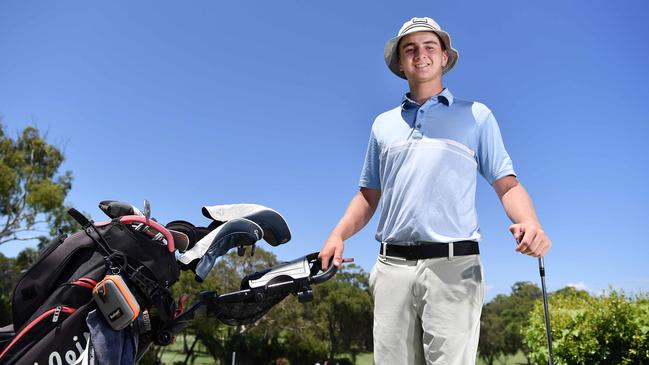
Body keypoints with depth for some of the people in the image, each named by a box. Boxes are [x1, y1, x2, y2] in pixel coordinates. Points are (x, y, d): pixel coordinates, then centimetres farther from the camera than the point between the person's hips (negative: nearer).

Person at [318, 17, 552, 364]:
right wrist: (338, 235, 3)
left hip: (453, 266, -2)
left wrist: (530, 223, -15)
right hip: (391, 266, 3)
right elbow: (368, 195, 20)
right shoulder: (383, 124, 20)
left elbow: (507, 184, 6)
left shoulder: (477, 115, 13)